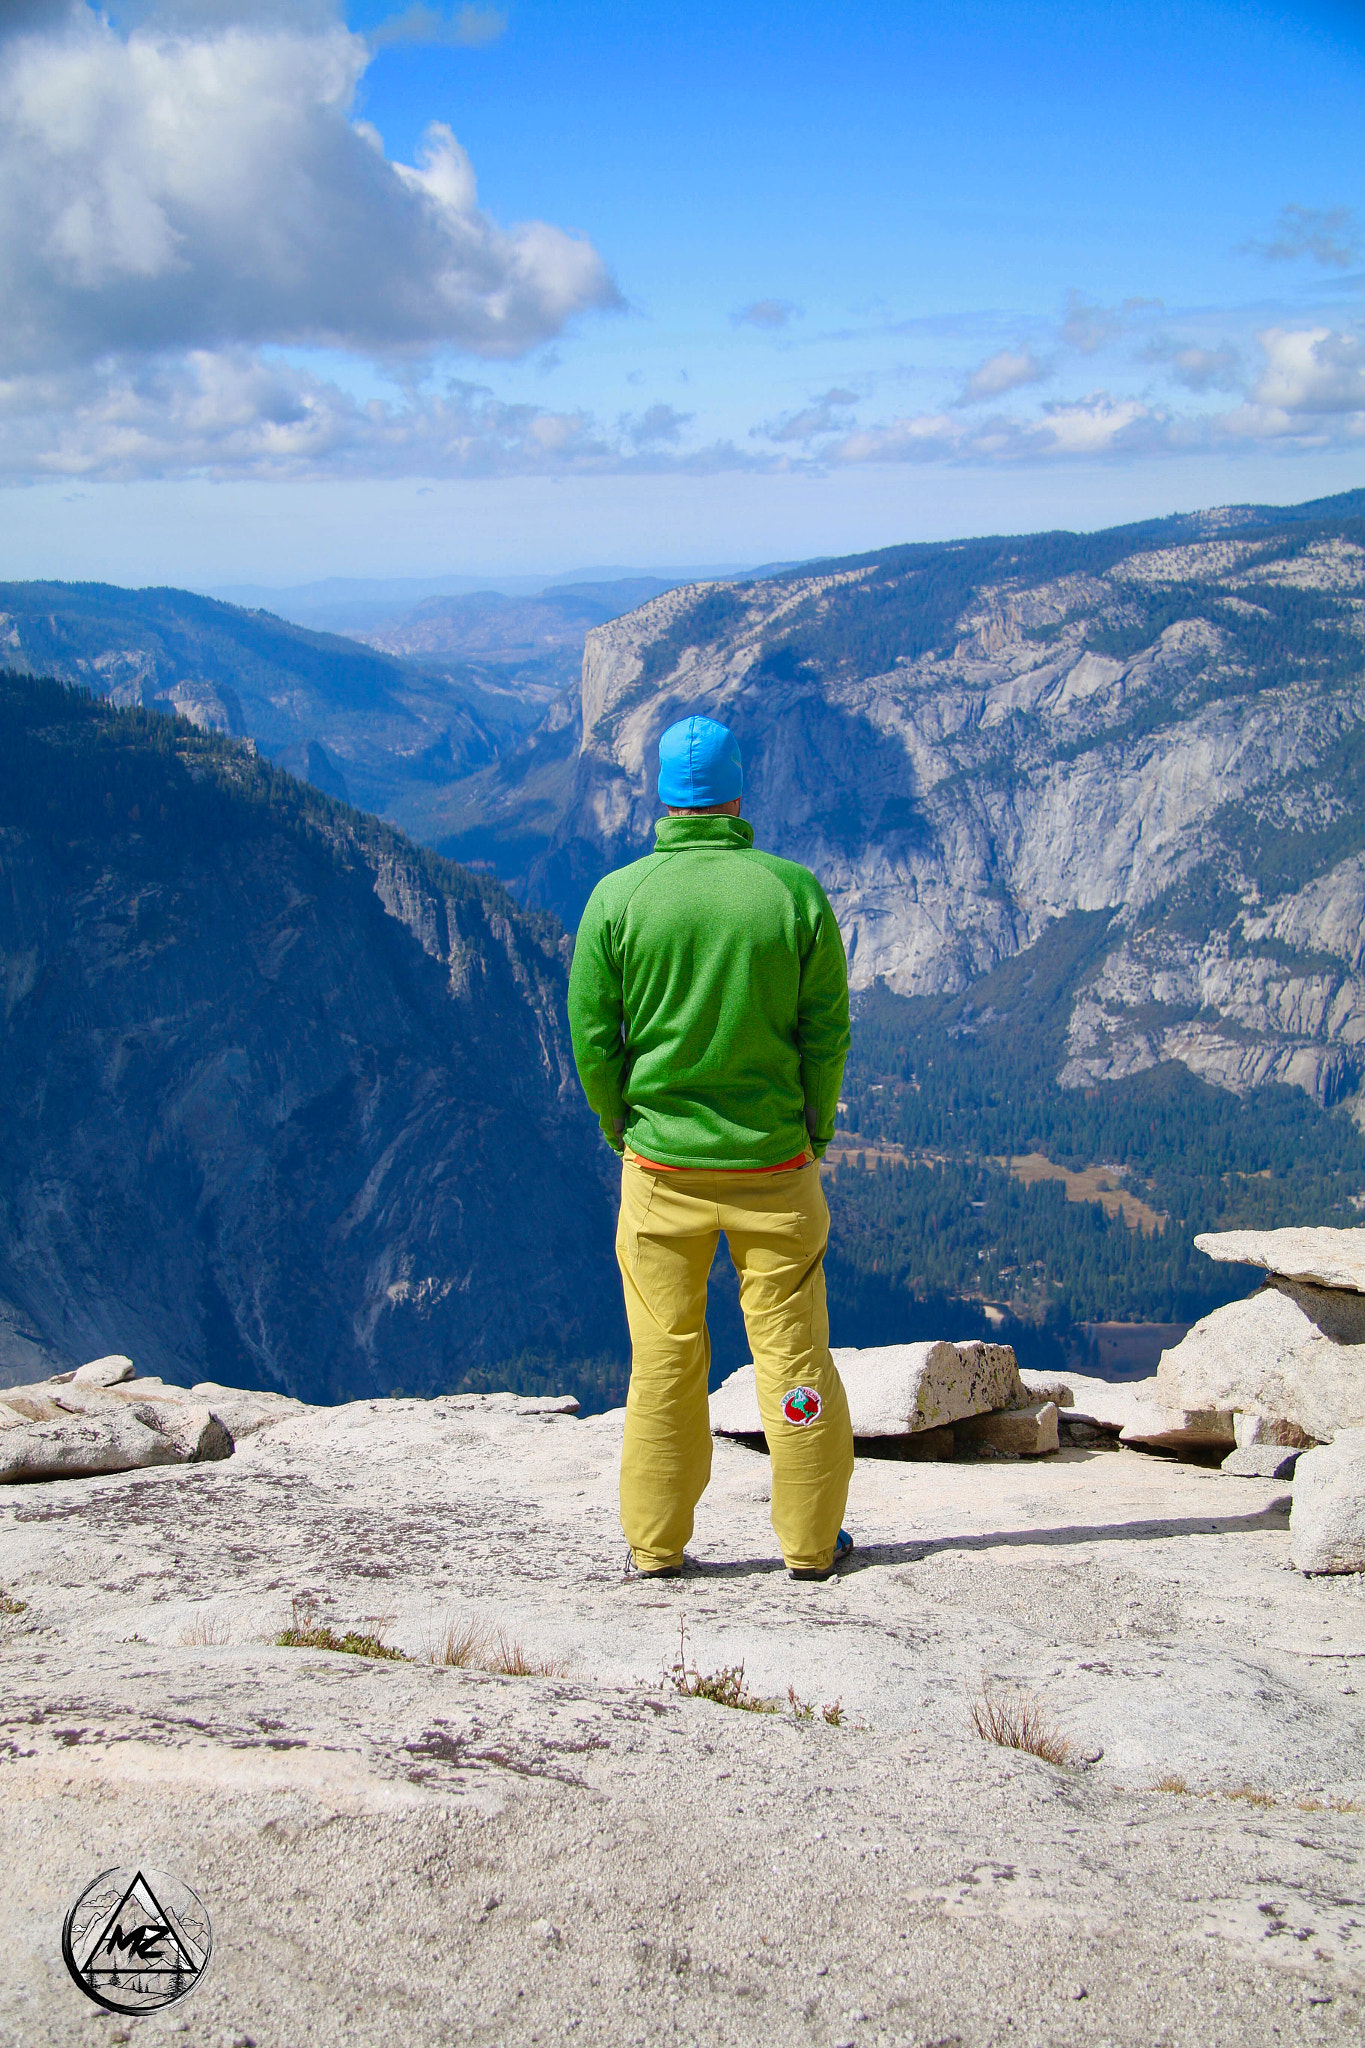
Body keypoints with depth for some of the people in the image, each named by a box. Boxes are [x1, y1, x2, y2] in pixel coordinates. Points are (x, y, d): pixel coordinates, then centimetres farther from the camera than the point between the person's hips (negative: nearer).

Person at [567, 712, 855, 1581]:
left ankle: (657, 1544, 16)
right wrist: (814, 1129, 9)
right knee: (793, 1350, 9)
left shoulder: (617, 897, -6)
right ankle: (811, 1541, 17)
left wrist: (620, 1129, 11)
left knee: (664, 1358, 9)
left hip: (661, 1164, 1)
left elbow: (593, 1037, -3)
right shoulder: (795, 892, -6)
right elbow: (827, 1031, -3)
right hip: (773, 1162, 0)